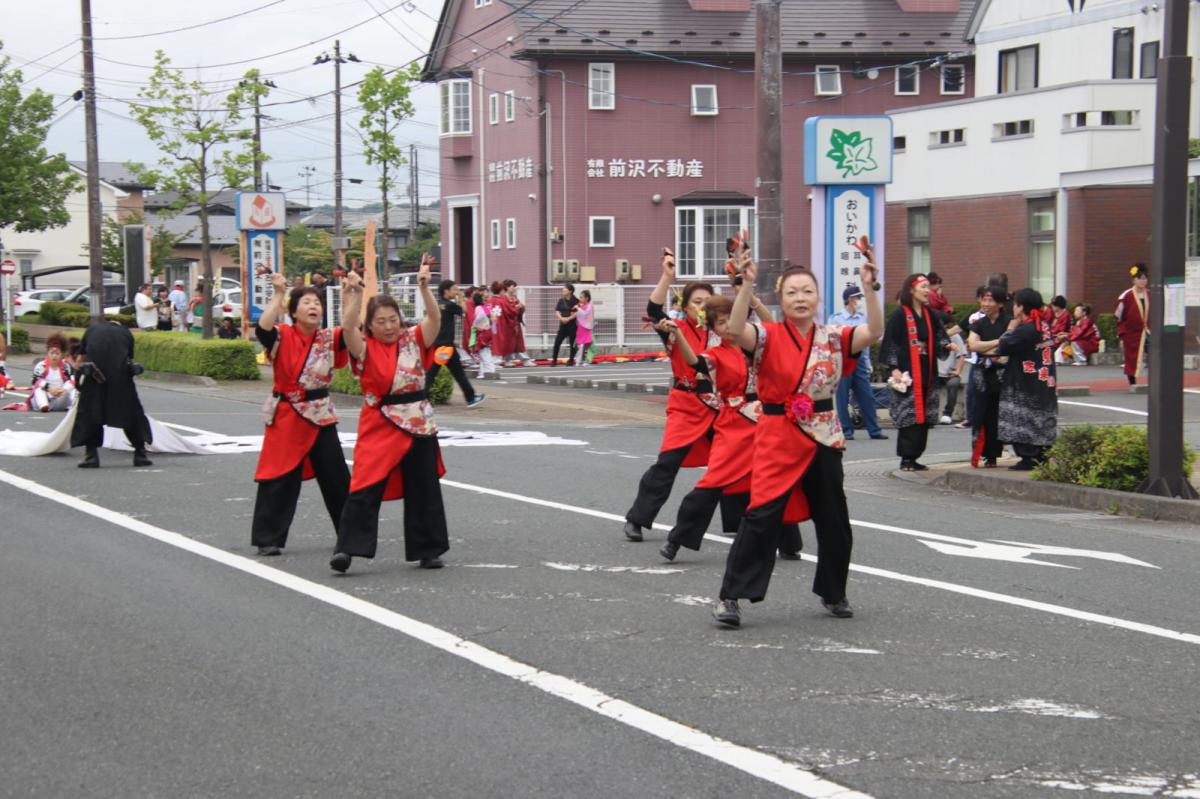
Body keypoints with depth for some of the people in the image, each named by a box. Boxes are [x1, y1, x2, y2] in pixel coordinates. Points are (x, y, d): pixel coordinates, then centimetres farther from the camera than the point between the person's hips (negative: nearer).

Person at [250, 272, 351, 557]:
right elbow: (263, 328, -25)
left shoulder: (329, 338, 3)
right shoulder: (283, 336, -6)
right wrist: (278, 295, -23)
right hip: (286, 416, -3)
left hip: (321, 415, 3)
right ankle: (269, 539, 8)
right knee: (279, 478, -1)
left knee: (337, 478, 8)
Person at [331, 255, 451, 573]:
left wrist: (424, 287, -24)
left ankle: (428, 550, 22)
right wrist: (355, 294, -24)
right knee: (365, 486, -11)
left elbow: (435, 317, -11)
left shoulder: (414, 340, 3)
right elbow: (348, 327, -19)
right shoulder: (365, 348, -2)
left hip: (418, 424, 3)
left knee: (424, 490, 10)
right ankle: (347, 548, -12)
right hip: (379, 425, -3)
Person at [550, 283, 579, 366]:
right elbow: (557, 311, 5)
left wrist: (568, 318, -19)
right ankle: (554, 360, 1)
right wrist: (561, 318, -14)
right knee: (557, 342, -4)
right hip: (563, 325, 4)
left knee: (572, 343, 2)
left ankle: (571, 360, 14)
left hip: (572, 325, -4)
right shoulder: (561, 300, 8)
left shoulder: (576, 301, -4)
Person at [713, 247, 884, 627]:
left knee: (834, 520, 13)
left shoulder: (833, 337, 4)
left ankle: (833, 592, 33)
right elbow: (736, 330, -23)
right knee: (762, 516, -12)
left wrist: (868, 287, -21)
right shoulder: (769, 336, -4)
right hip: (778, 435, -4)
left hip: (824, 437, 4)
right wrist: (747, 284, -32)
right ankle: (730, 596, -7)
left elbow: (875, 332, -10)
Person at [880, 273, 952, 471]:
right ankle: (906, 459, -3)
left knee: (923, 417, 5)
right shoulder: (900, 314, -5)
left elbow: (939, 339, 13)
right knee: (908, 415, -9)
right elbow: (890, 342, -8)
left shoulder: (931, 316, 13)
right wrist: (894, 368, -15)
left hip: (927, 373, 6)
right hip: (907, 374, -6)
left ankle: (914, 457, 11)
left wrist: (947, 345, -9)